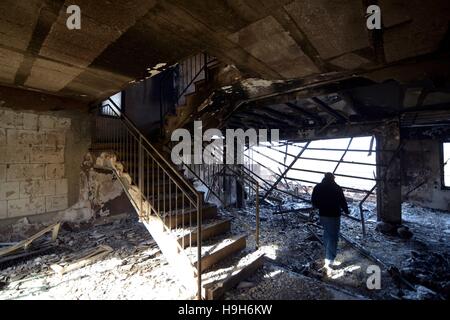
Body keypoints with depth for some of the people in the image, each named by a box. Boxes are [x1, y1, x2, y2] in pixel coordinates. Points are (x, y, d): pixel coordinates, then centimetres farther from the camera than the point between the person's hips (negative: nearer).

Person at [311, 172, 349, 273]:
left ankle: (330, 260, 30)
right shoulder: (336, 188, -12)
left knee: (327, 236, 19)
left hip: (322, 215, 5)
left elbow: (313, 201, 6)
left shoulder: (317, 187, 2)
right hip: (334, 216, -5)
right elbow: (342, 201, -7)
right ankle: (328, 262, -6)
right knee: (333, 238, -1)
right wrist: (346, 211, 12)